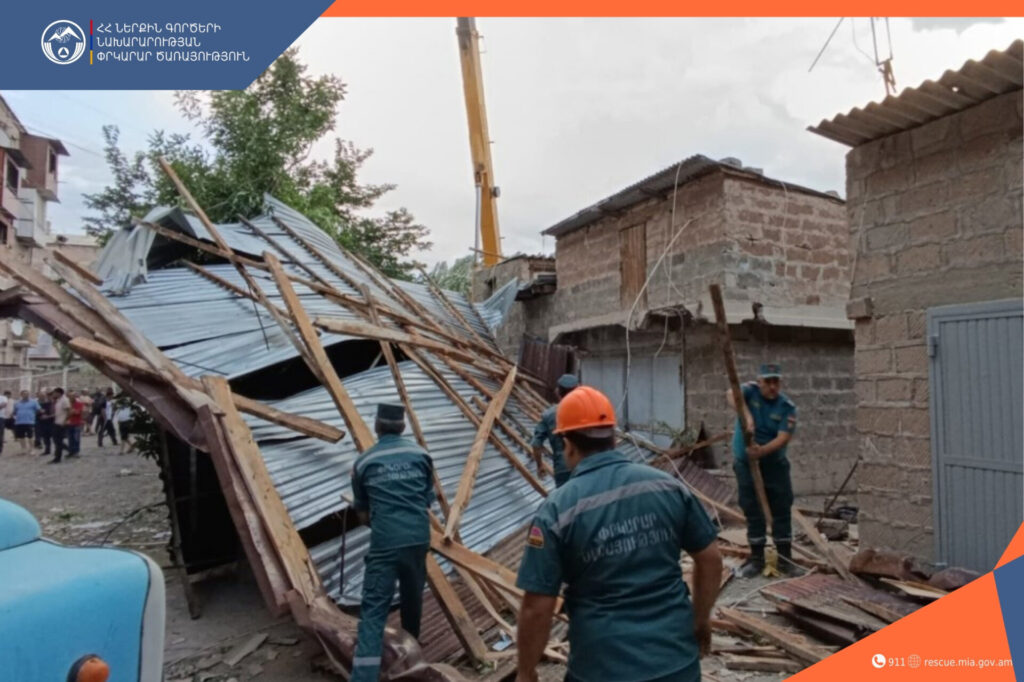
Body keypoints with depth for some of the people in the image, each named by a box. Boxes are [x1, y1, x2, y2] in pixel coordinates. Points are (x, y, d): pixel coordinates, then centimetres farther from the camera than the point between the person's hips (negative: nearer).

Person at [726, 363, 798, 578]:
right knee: (753, 512, 6)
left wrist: (762, 451, -36)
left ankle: (785, 558, 18)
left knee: (781, 510, 6)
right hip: (745, 462, 0)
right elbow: (731, 394, -33)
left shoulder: (787, 406, -9)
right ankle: (756, 559, 17)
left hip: (774, 463, 1)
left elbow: (783, 438, -19)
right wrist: (747, 415, -50)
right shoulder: (751, 390, -10)